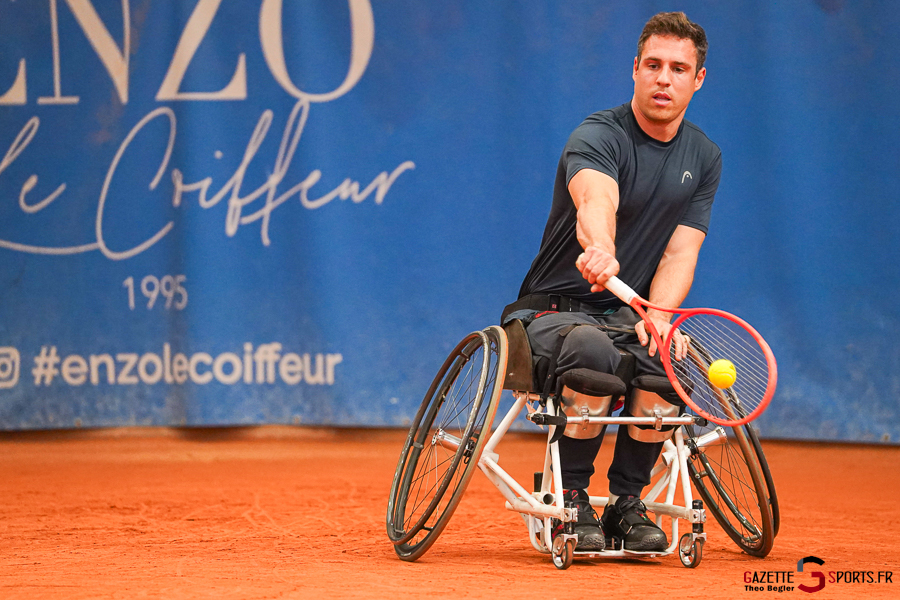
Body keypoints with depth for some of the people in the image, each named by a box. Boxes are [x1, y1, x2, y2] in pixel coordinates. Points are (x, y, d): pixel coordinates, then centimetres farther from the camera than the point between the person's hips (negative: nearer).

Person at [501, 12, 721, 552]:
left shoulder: (704, 157, 7)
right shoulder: (598, 137, -14)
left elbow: (681, 251, 0)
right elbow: (595, 198, -37)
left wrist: (656, 319, -20)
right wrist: (600, 249, -61)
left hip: (629, 313, 4)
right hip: (553, 309, -4)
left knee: (671, 361, -30)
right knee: (593, 351, -39)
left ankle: (626, 501, -9)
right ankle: (572, 498, -18)